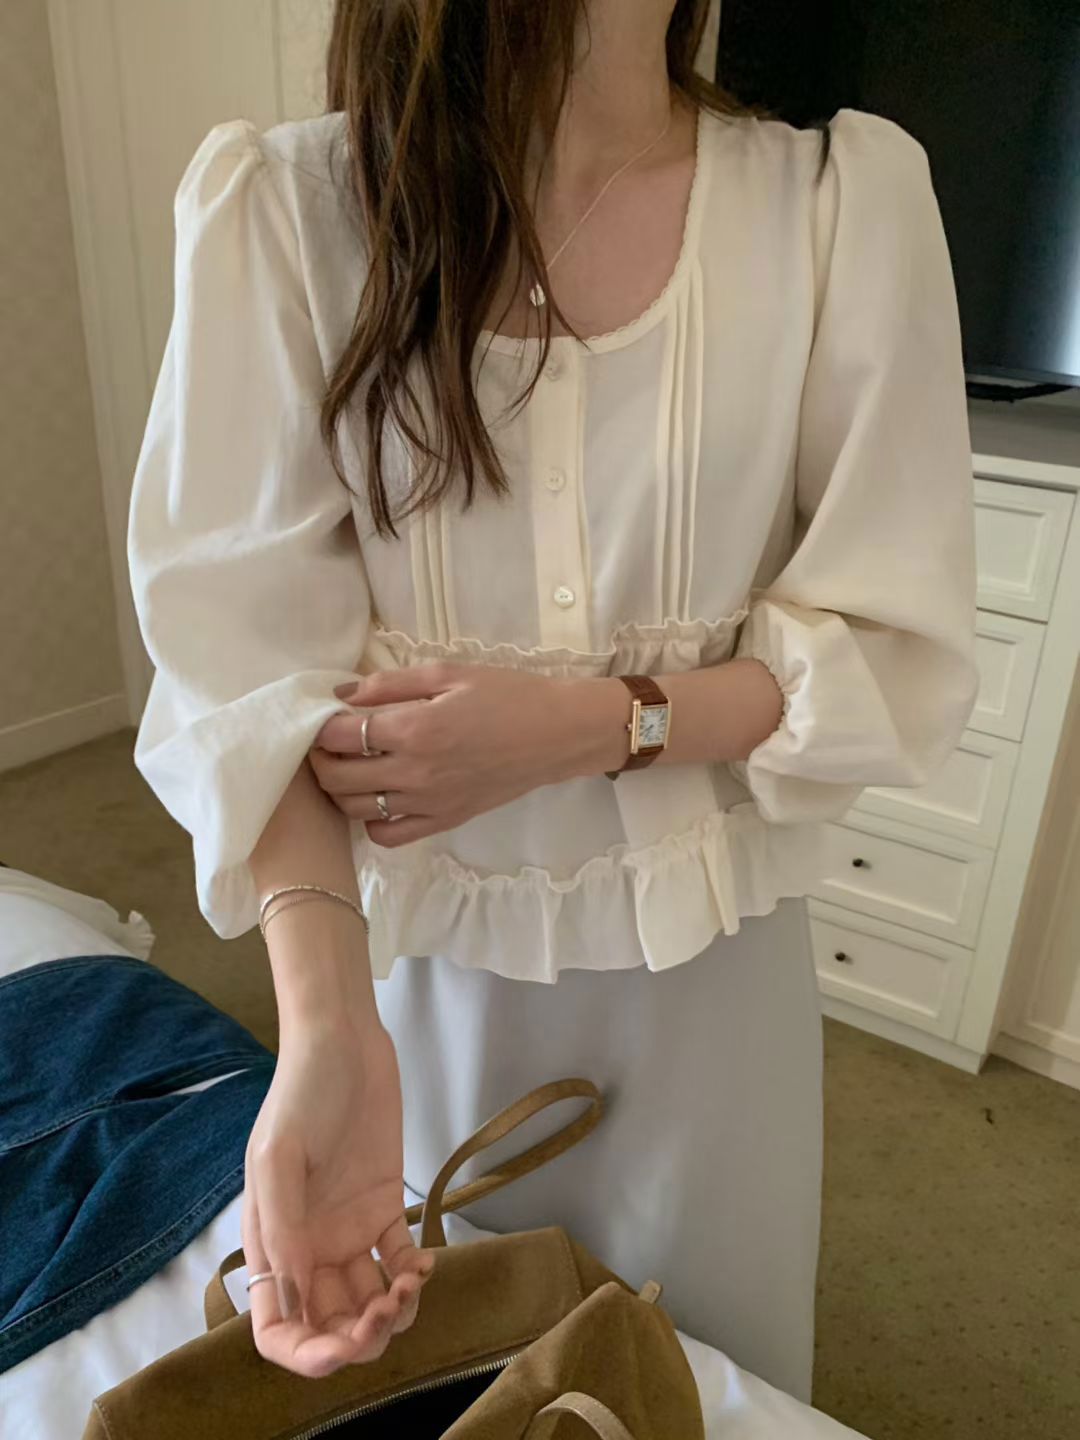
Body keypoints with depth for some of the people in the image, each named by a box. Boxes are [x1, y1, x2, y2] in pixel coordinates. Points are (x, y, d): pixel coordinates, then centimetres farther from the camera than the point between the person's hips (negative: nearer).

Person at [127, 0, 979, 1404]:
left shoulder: (848, 198, -9)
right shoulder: (284, 205, -11)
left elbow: (893, 650, -8)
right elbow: (252, 650, -17)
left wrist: (588, 725, -22)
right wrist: (324, 1019, -30)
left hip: (707, 959, 1)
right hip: (421, 955, 0)